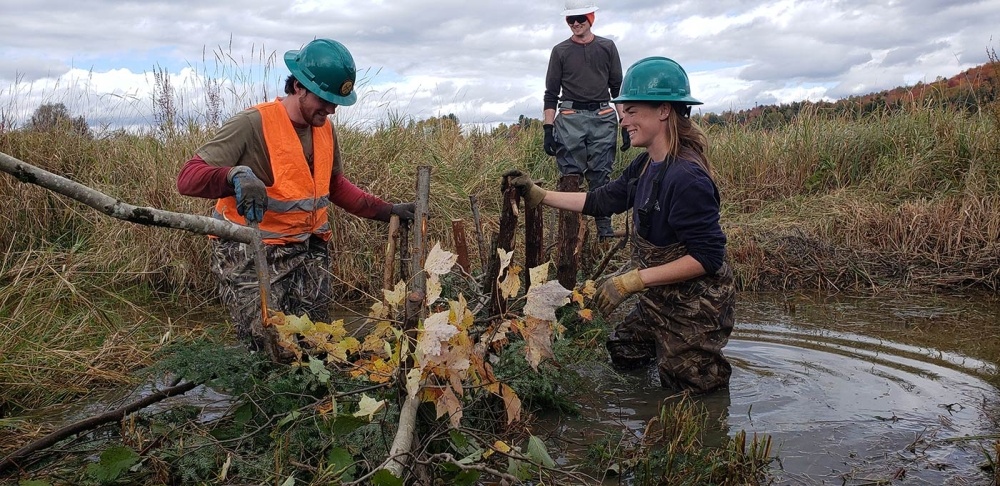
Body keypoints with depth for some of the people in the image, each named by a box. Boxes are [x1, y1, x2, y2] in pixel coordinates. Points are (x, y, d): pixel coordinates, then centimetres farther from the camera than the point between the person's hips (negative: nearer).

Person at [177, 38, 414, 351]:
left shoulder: (325, 128, 8)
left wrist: (387, 211, 15)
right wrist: (237, 175, -37)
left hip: (309, 252, 6)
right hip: (252, 256, -6)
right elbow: (188, 178, -18)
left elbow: (335, 185, 24)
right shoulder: (253, 124, -14)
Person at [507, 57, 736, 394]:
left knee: (684, 386, 9)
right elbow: (601, 201, 9)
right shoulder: (645, 166, -1)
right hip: (659, 299, 9)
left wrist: (633, 280, -29)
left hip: (695, 305, -9)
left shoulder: (686, 178, -29)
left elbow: (708, 257, -29)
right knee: (622, 354, 25)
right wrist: (538, 195, 5)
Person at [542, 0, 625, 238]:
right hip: (570, 120, 0)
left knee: (601, 176, 1)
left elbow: (618, 88, 11)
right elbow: (551, 94, 7)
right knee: (570, 176, -2)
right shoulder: (560, 51, 8)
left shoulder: (607, 47, 10)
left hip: (603, 120, 1)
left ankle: (605, 230, 7)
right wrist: (548, 129, -2)